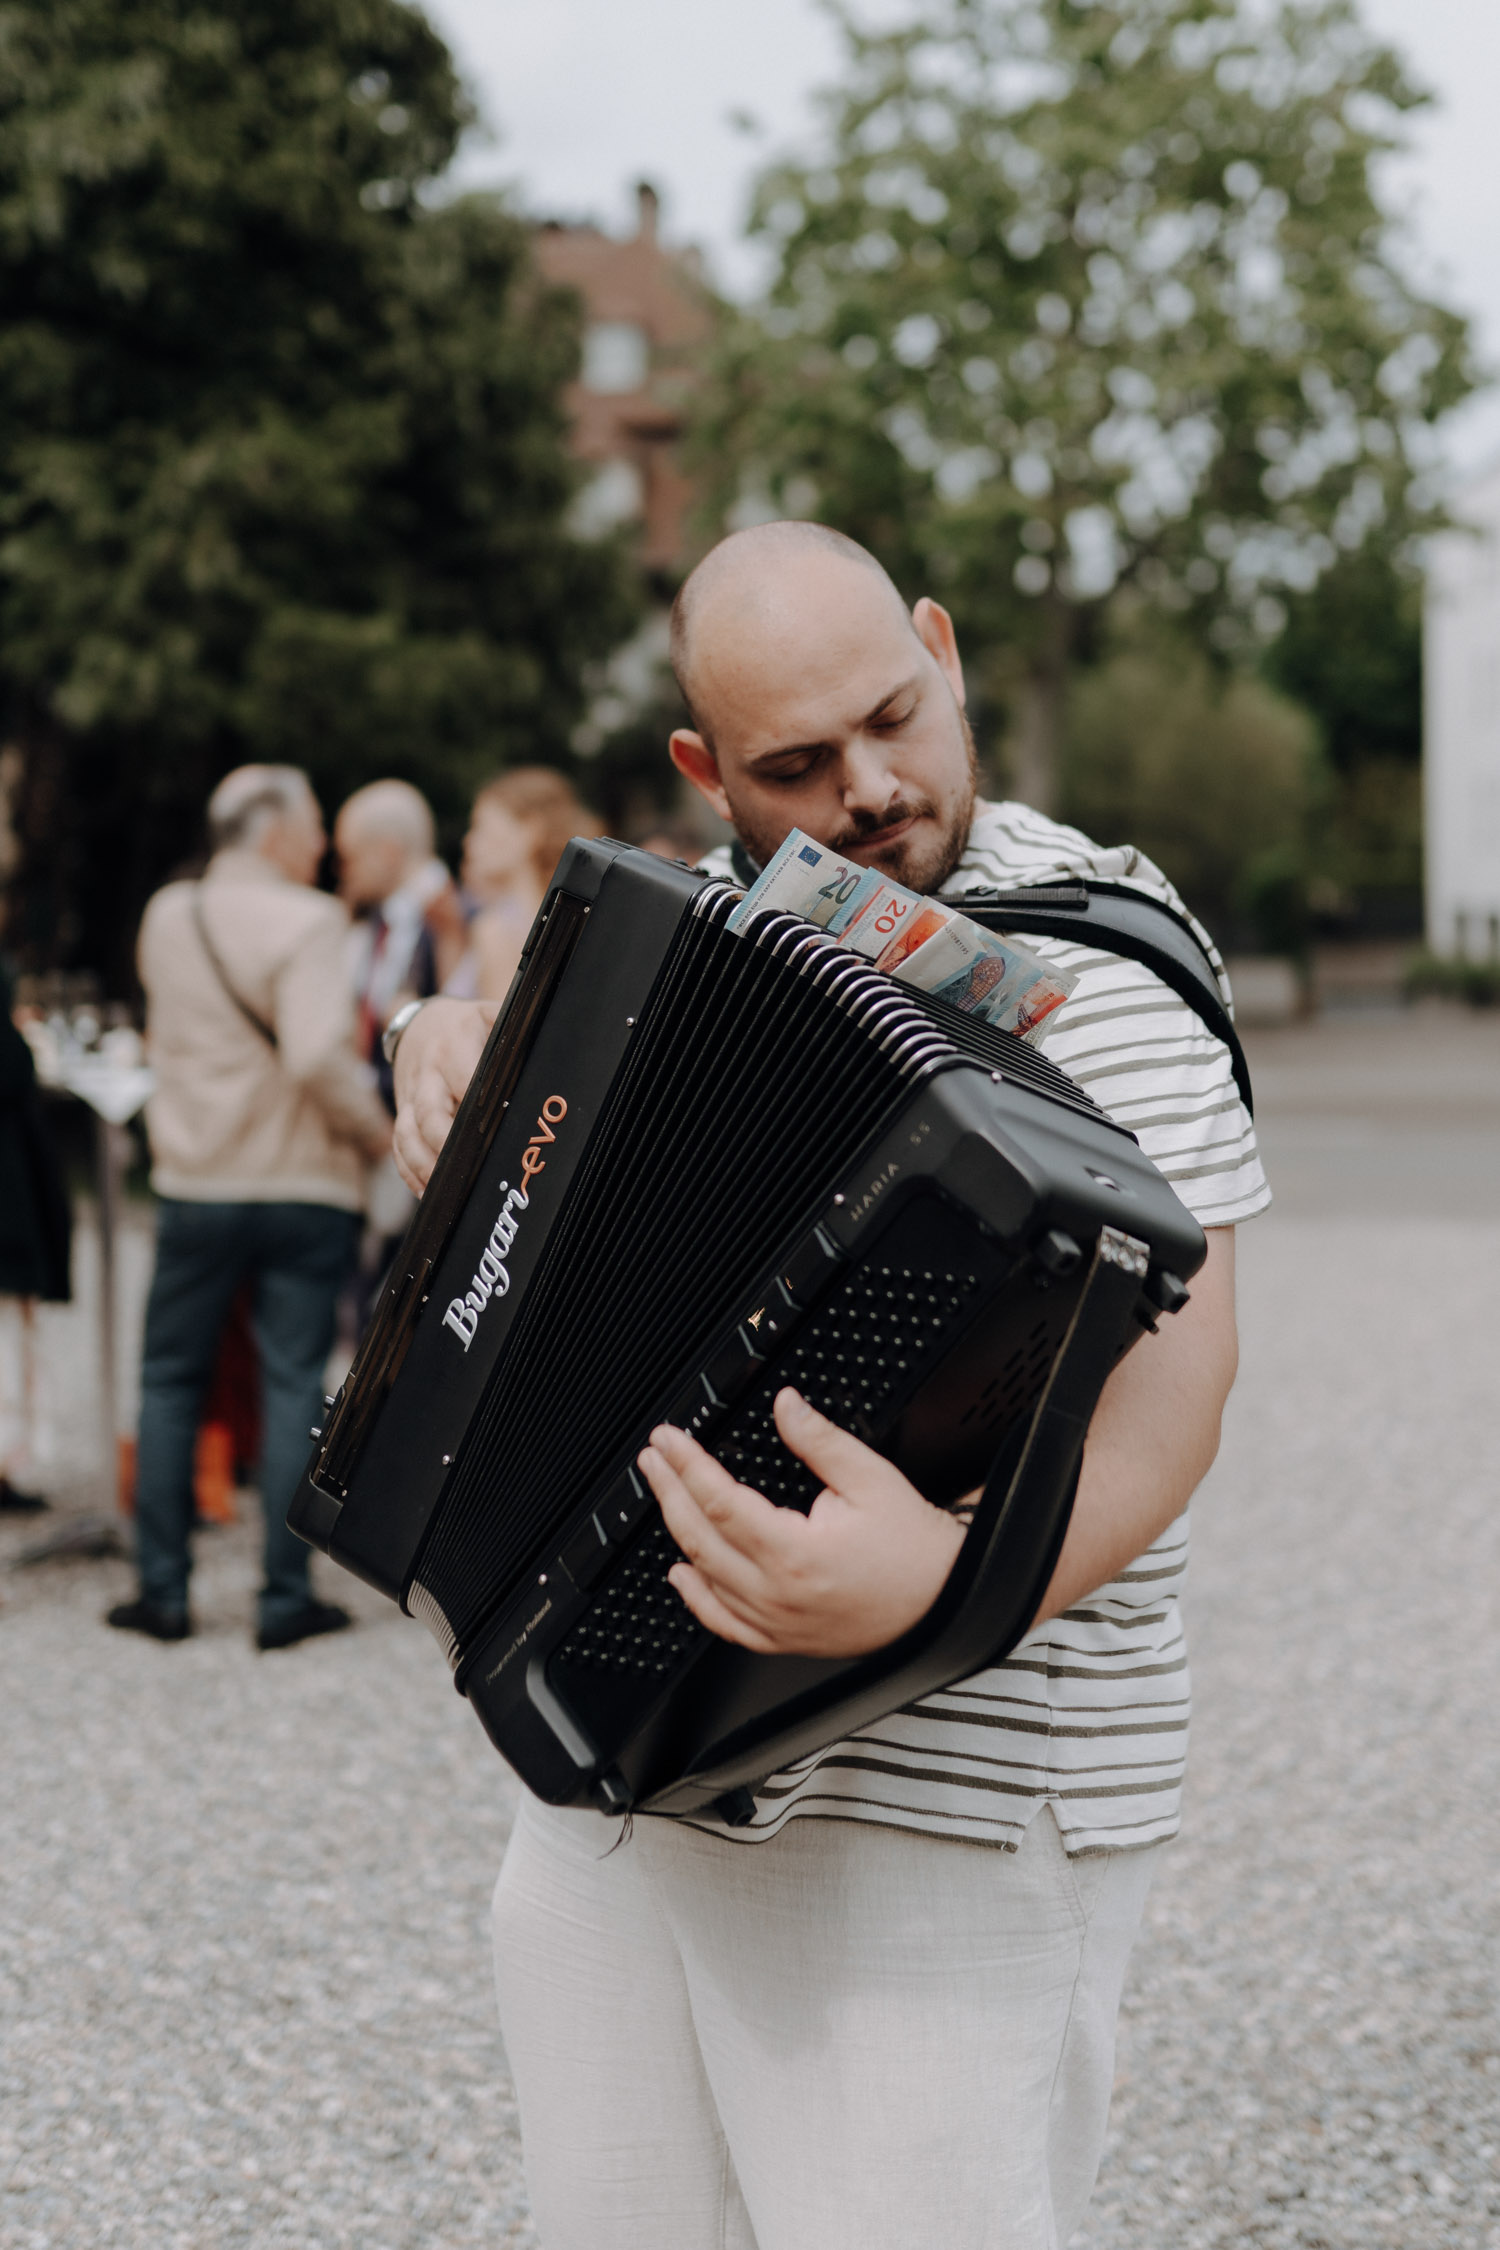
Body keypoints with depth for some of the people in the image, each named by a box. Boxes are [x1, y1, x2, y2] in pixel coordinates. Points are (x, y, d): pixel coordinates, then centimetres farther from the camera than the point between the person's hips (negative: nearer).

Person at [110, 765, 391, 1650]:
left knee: (171, 1380, 12)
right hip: (305, 1186, -4)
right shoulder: (309, 922, -13)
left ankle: (164, 1589, 13)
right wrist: (377, 1131, -11)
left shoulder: (167, 915, 6)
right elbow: (319, 1056, -24)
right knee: (295, 1385, 2)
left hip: (195, 1183, 4)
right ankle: (287, 1596, 3)